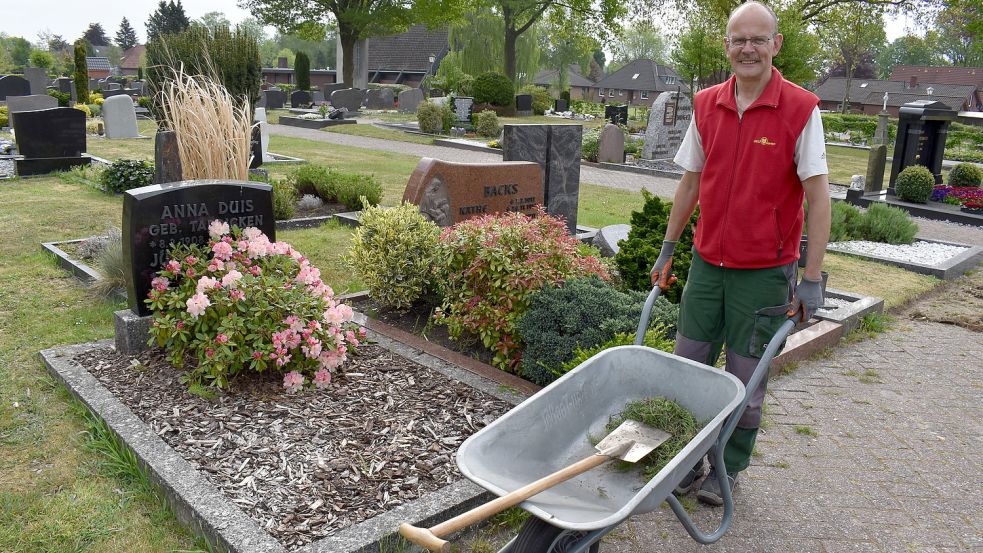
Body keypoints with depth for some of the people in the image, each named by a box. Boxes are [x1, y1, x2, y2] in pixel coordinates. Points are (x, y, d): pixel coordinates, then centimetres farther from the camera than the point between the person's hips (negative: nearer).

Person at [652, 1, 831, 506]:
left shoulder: (801, 109, -9)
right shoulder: (706, 105, 3)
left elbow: (817, 197, -10)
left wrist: (811, 279, -13)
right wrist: (667, 250, 13)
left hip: (765, 270, -4)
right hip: (708, 261, 4)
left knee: (745, 379, 7)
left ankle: (728, 471, 26)